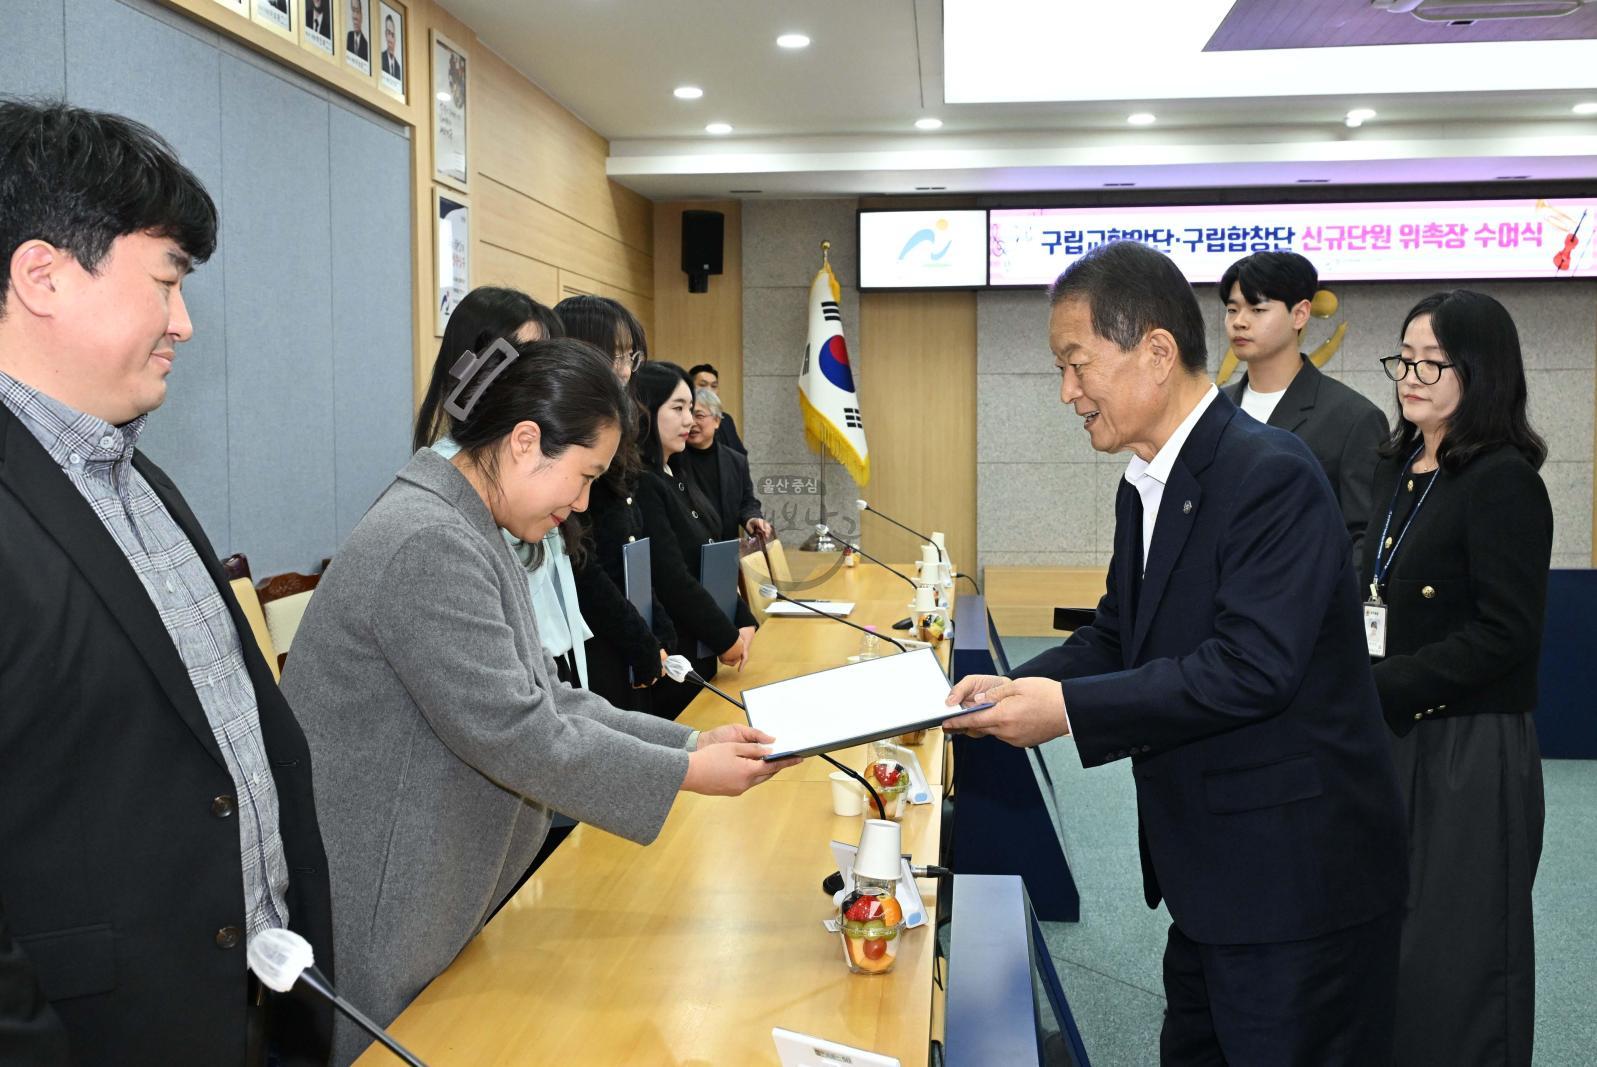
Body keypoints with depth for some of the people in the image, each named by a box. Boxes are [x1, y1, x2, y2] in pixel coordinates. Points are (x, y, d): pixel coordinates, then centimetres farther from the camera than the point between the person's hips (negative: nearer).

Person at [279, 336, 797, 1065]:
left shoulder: (466, 535, 9)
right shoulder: (428, 546, -23)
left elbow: (540, 698, 10)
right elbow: (514, 736, -24)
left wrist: (690, 742, 2)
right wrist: (688, 774, -16)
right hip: (367, 918, -9)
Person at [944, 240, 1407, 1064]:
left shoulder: (1270, 475, -21)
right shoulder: (1145, 487, 9)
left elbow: (1250, 666, -28)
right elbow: (1117, 633, 12)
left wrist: (1068, 709, -25)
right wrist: (1018, 688, -5)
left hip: (1295, 879, -9)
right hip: (1208, 874, 9)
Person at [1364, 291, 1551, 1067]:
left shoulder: (1502, 481, -14)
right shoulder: (1396, 470, 9)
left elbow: (1505, 635, -18)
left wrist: (1375, 686, -20)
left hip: (1468, 754, -7)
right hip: (1394, 741, 7)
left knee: (1450, 961, 4)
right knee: (1388, 942, 16)